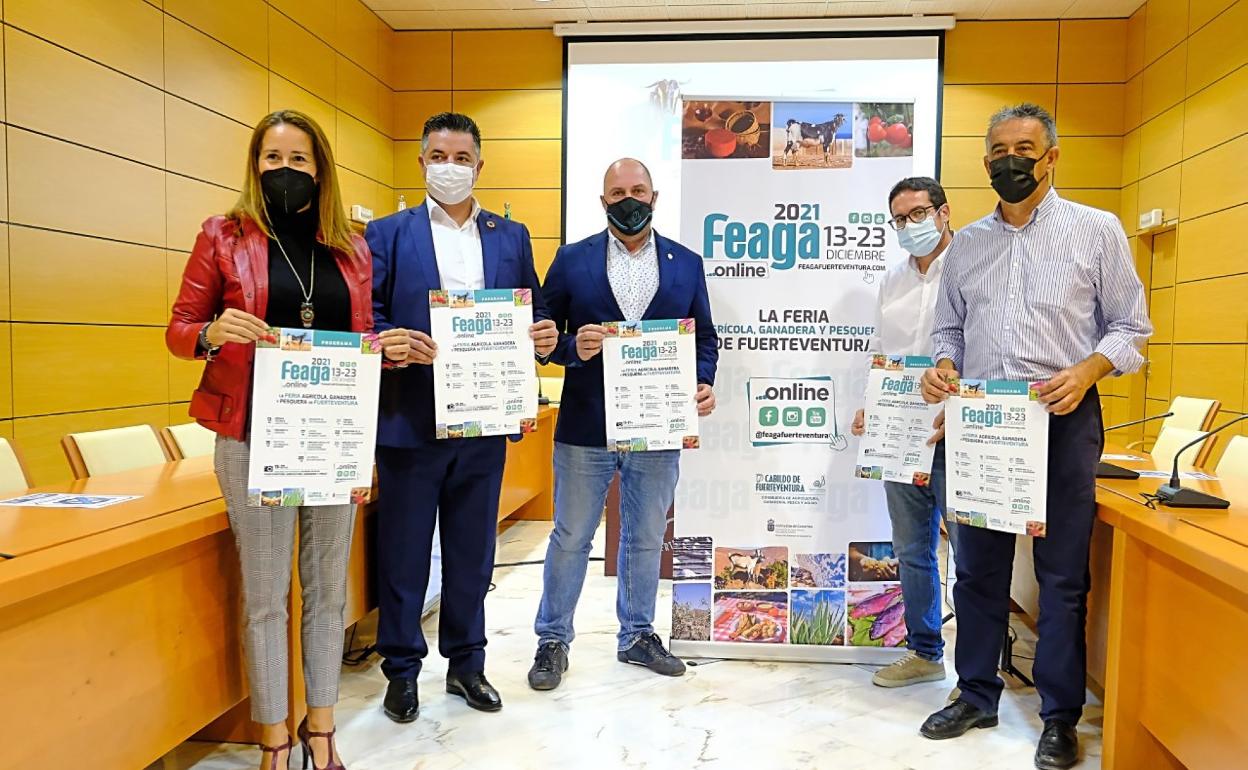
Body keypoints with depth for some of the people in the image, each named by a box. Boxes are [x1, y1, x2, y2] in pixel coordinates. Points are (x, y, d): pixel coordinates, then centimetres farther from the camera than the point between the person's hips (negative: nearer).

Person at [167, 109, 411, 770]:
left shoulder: (352, 248, 10)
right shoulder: (224, 237, 3)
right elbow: (178, 330, 4)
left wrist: (387, 347, -7)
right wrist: (214, 333, -18)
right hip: (254, 439, -2)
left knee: (327, 589, 10)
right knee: (264, 595, 4)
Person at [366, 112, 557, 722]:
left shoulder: (512, 237, 12)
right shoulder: (388, 233, 4)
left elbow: (532, 315, 11)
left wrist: (543, 337, -10)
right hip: (410, 419, -2)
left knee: (472, 551, 14)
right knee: (403, 551, 8)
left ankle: (466, 662, 31)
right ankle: (402, 670, 25)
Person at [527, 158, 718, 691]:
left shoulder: (686, 264, 6)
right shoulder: (572, 260, 1)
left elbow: (705, 338, 9)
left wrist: (703, 384, -9)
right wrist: (572, 348, -19)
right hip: (585, 428, -1)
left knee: (646, 540, 15)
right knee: (570, 539, 9)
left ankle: (637, 636, 34)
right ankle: (553, 640, 27)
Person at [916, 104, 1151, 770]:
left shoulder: (1097, 229, 3)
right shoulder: (967, 243, 12)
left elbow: (1130, 325, 2)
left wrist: (1086, 371, -17)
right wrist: (942, 366, -5)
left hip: (1063, 420, -3)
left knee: (1062, 574, 4)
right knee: (977, 566, 10)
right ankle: (976, 696, 26)